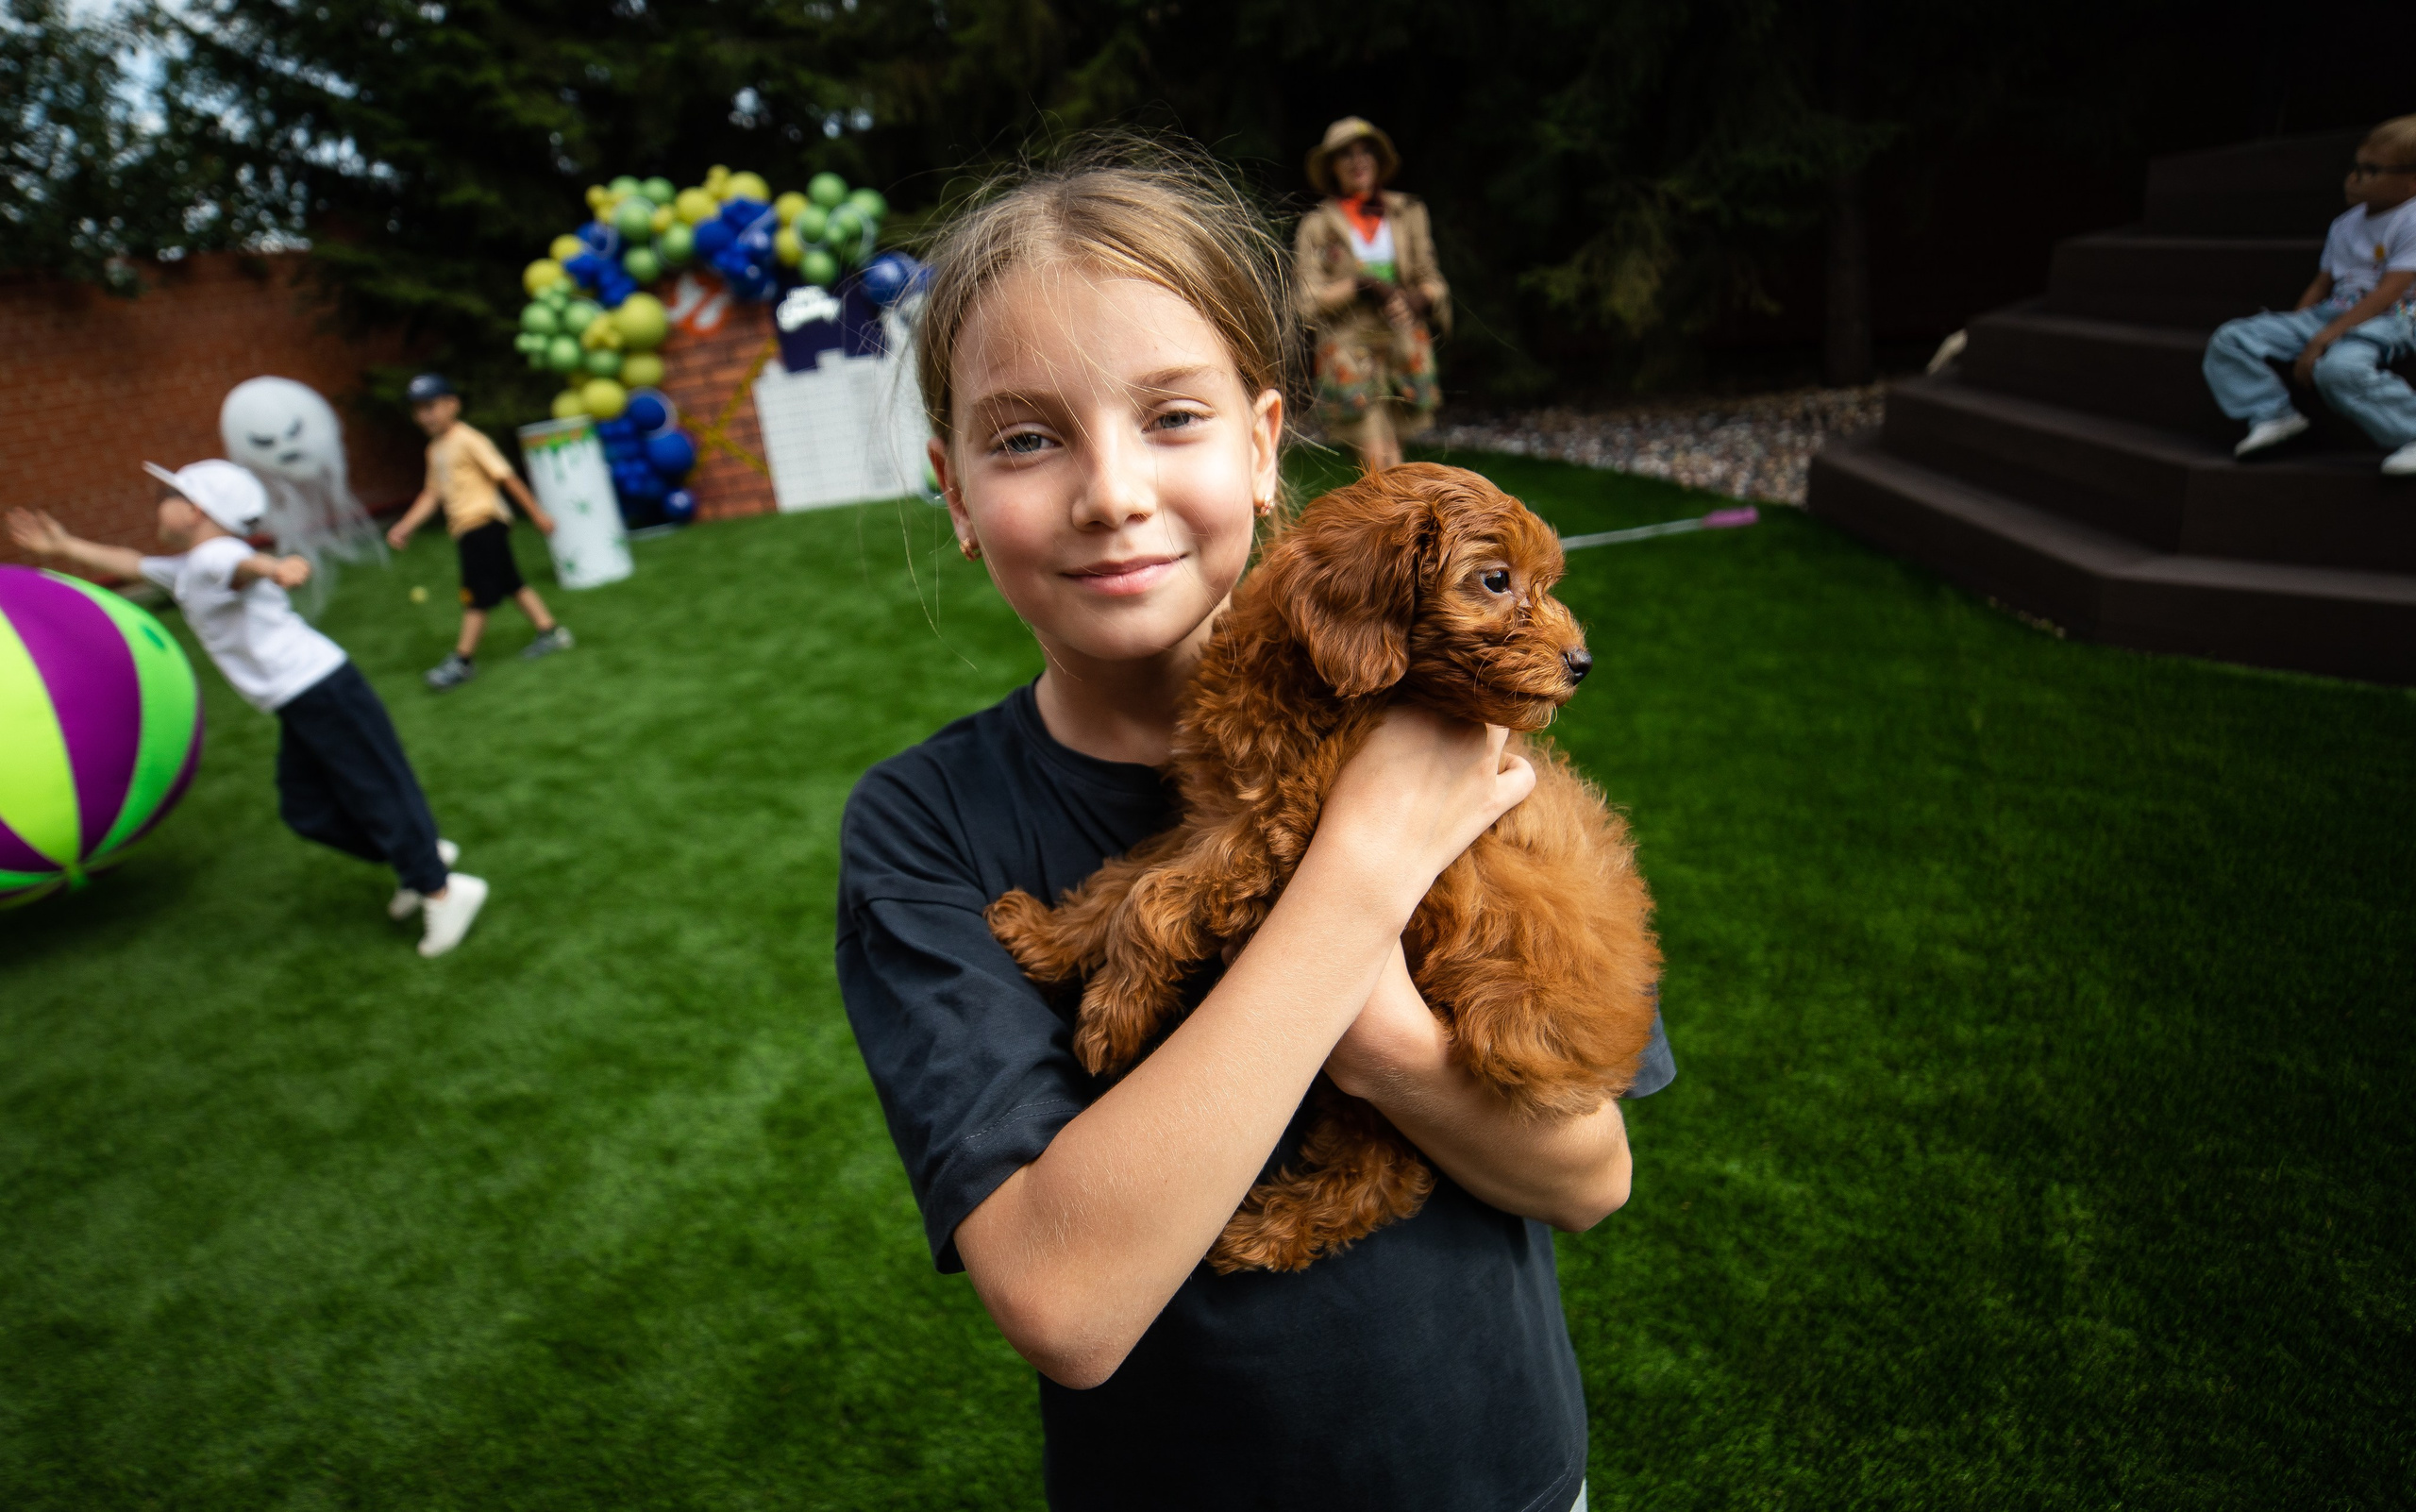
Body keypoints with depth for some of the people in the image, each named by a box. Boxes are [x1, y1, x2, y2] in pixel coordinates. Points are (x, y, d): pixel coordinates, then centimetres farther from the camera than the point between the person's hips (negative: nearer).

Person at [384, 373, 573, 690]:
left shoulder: (468, 440, -11)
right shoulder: (435, 449, 15)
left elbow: (506, 476, -12)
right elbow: (432, 493, 17)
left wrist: (537, 513, -13)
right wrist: (405, 526, 10)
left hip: (485, 523, -9)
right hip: (463, 529, 9)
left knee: (477, 593, -4)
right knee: (510, 583, 12)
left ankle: (463, 658, 1)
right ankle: (551, 632, 20)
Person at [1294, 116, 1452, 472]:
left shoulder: (1407, 213, 13)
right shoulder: (1317, 225, 5)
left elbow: (1431, 279, 12)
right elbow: (1308, 300, -3)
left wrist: (1417, 298, -11)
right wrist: (1361, 286, -15)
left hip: (1403, 346, 3)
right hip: (1348, 350, -3)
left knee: (1391, 457, 4)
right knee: (1376, 463, -11)